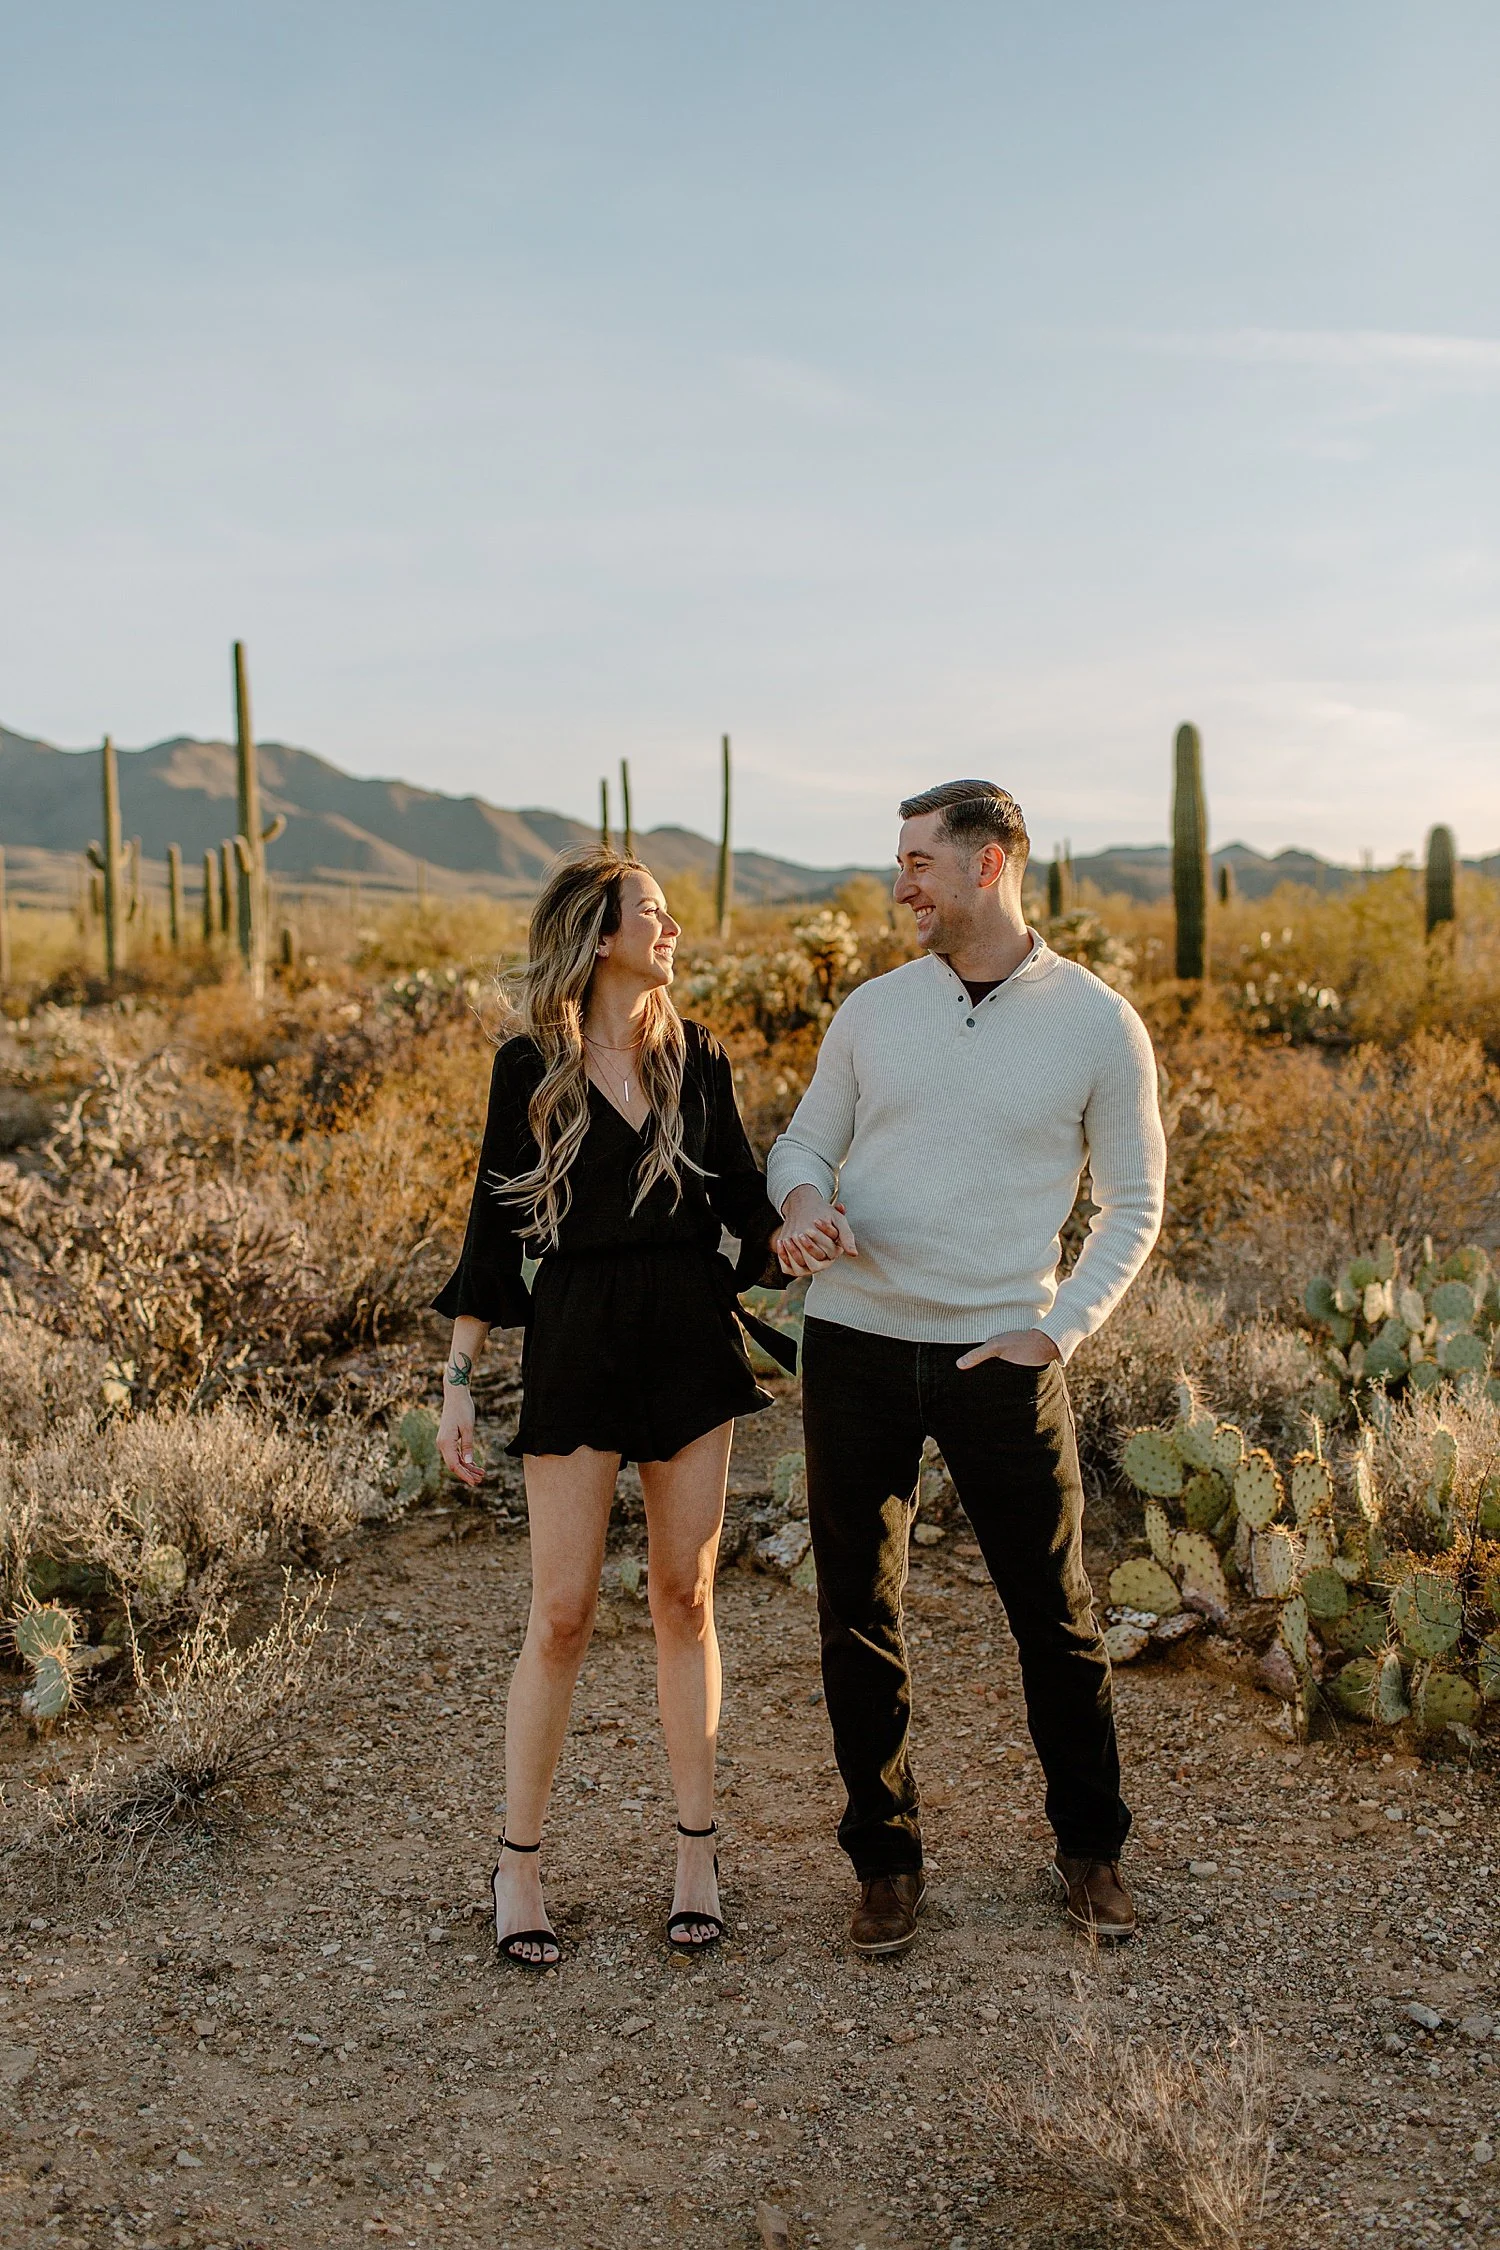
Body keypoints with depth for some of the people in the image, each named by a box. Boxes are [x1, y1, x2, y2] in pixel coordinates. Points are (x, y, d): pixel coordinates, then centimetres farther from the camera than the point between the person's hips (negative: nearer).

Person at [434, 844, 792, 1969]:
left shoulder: (698, 1058, 6)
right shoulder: (530, 1068, -2)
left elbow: (744, 1197, 7)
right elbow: (493, 1228, 0)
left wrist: (793, 1231, -16)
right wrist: (459, 1381, -2)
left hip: (693, 1339, 3)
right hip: (576, 1341, -2)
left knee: (686, 1597, 9)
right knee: (564, 1612, 2)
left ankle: (697, 1849, 22)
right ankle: (518, 1862, 18)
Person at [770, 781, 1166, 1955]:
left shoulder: (1099, 1024, -3)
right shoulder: (874, 1009, 4)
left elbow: (1134, 1204, 4)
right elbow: (805, 1139, 13)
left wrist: (1058, 1331, -7)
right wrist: (804, 1199, -11)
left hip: (1002, 1360, -2)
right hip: (855, 1344, 2)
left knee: (1056, 1614, 9)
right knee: (859, 1617, 9)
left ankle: (1092, 1847, 31)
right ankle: (887, 1857, 27)